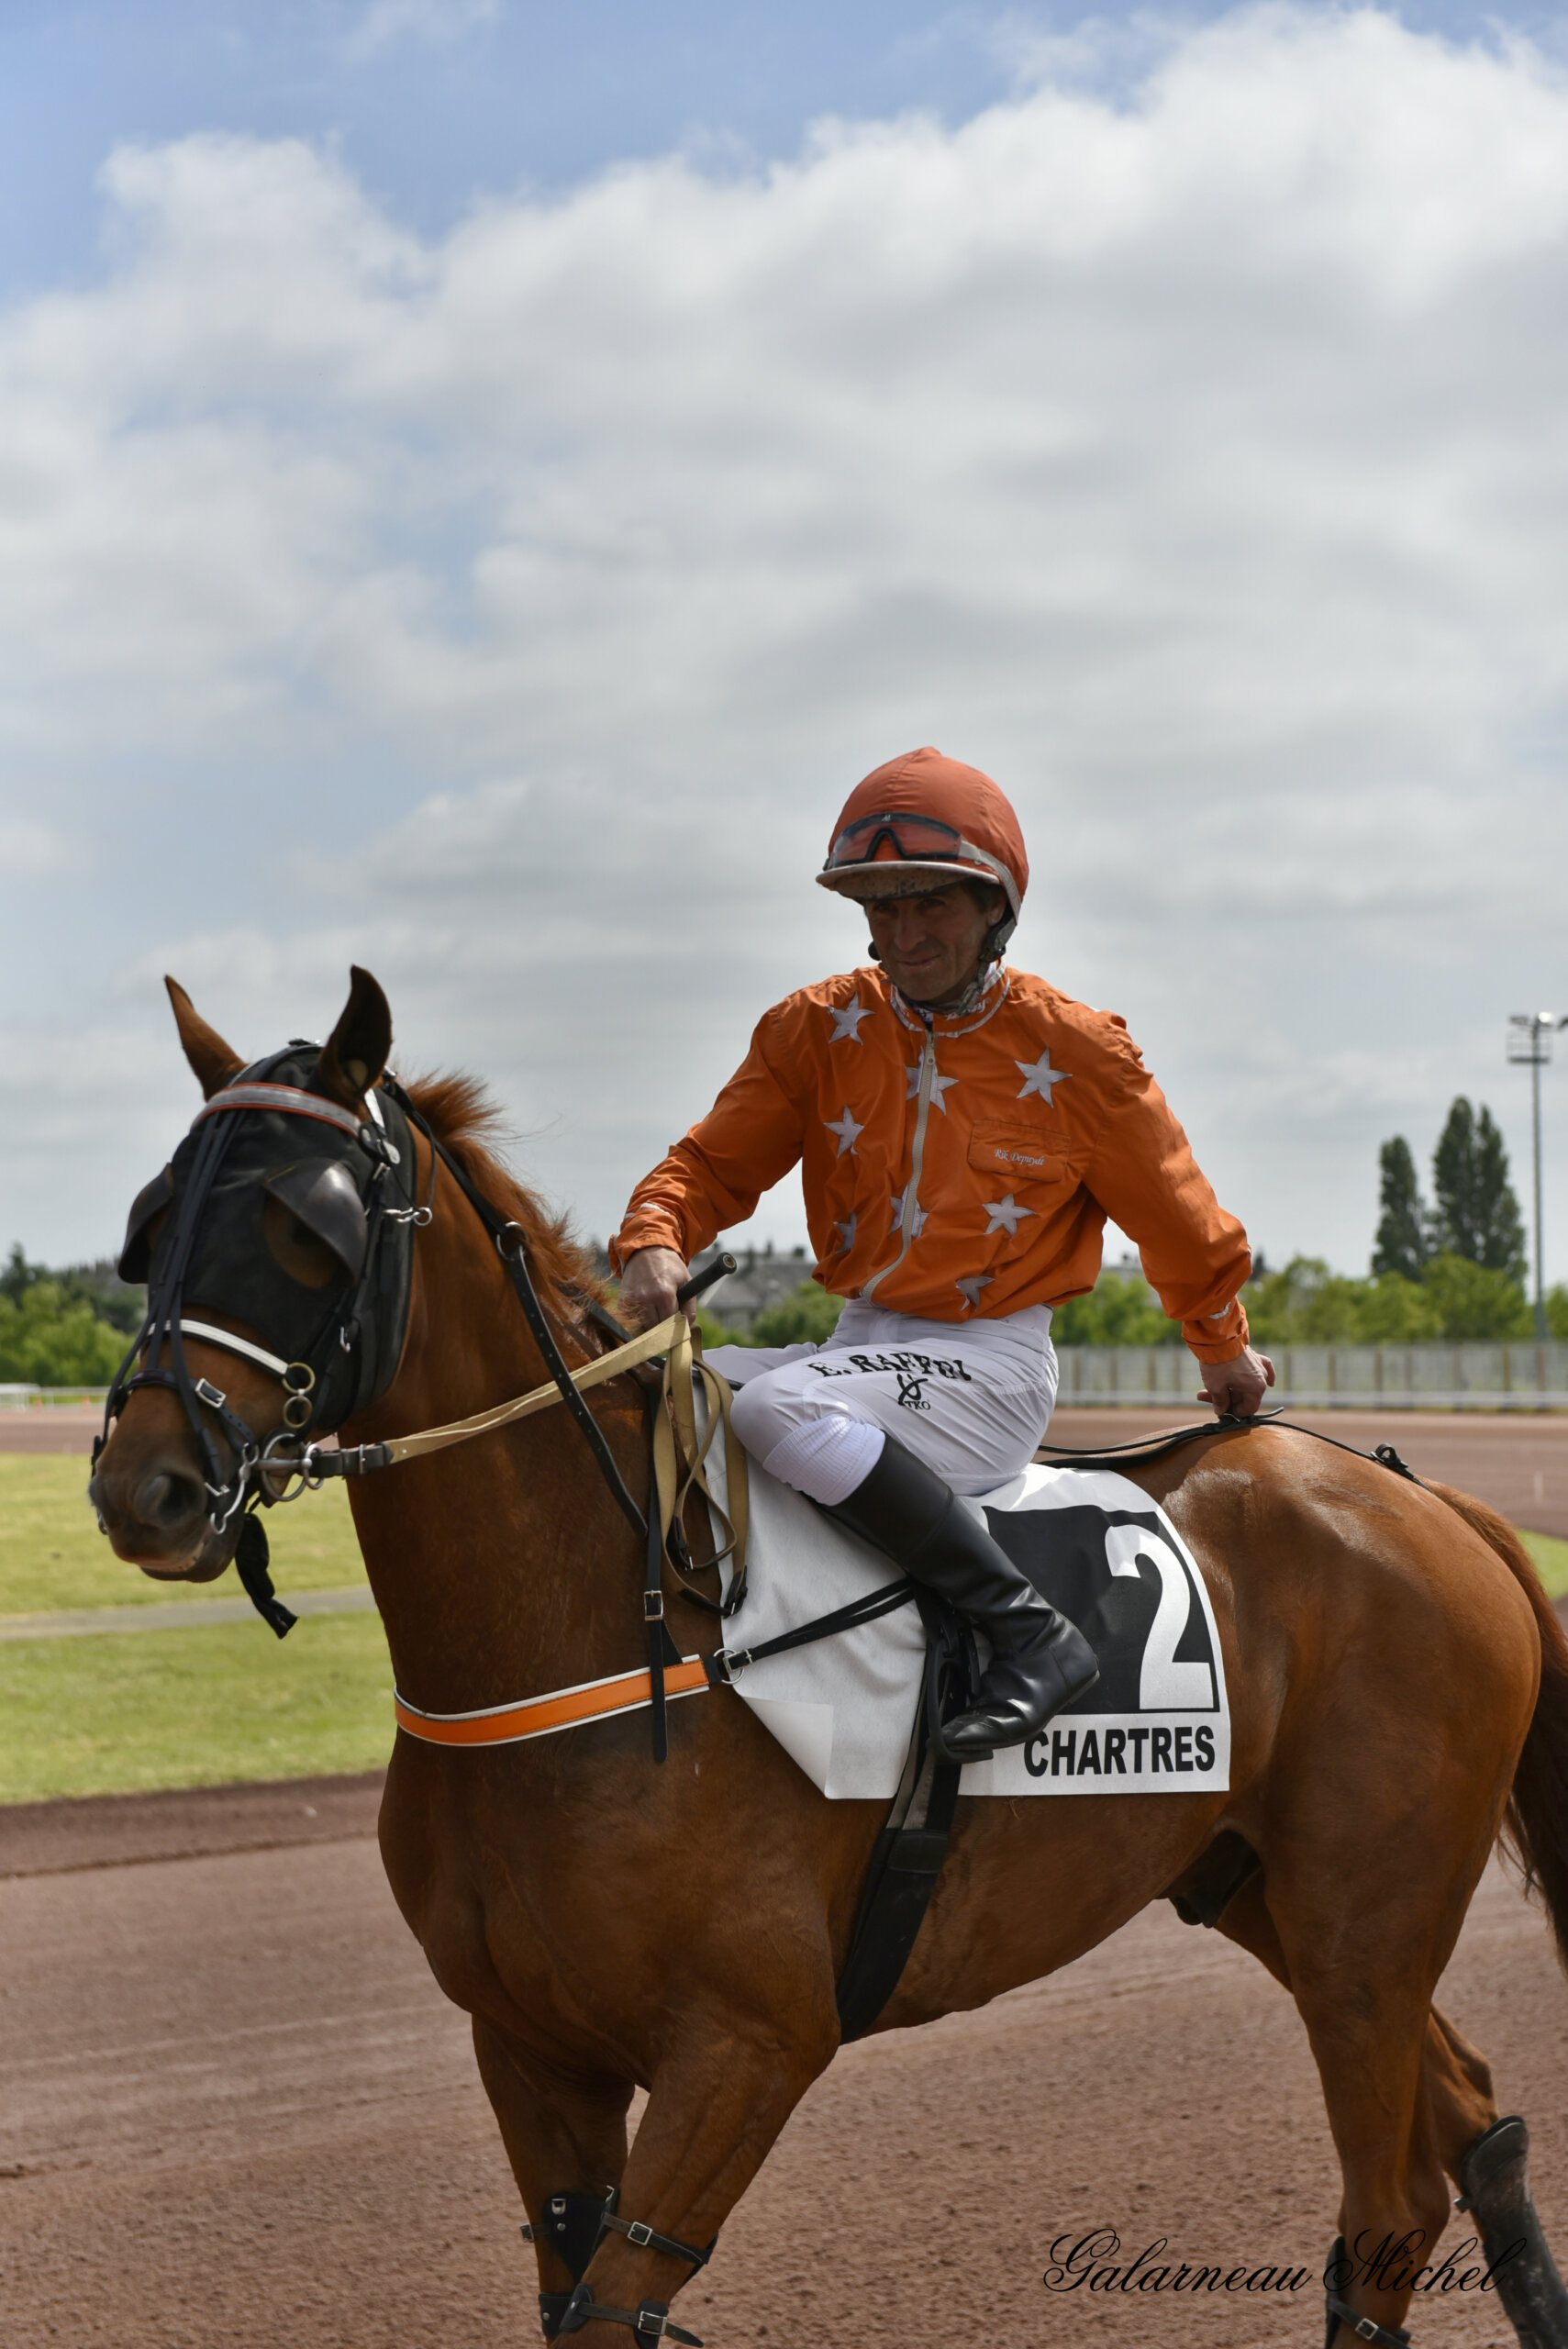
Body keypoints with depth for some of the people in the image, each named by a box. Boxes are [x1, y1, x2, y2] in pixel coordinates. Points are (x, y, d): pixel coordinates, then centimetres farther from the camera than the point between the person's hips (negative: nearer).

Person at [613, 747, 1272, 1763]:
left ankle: (1031, 1630, -31)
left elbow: (1180, 1225, 7)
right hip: (865, 1345, 6)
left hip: (991, 1364, -6)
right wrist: (654, 1243, -21)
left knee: (778, 1405, -34)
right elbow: (716, 1161, 2)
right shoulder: (817, 1030, 3)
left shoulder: (1078, 1054, -7)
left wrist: (1226, 1356, 21)